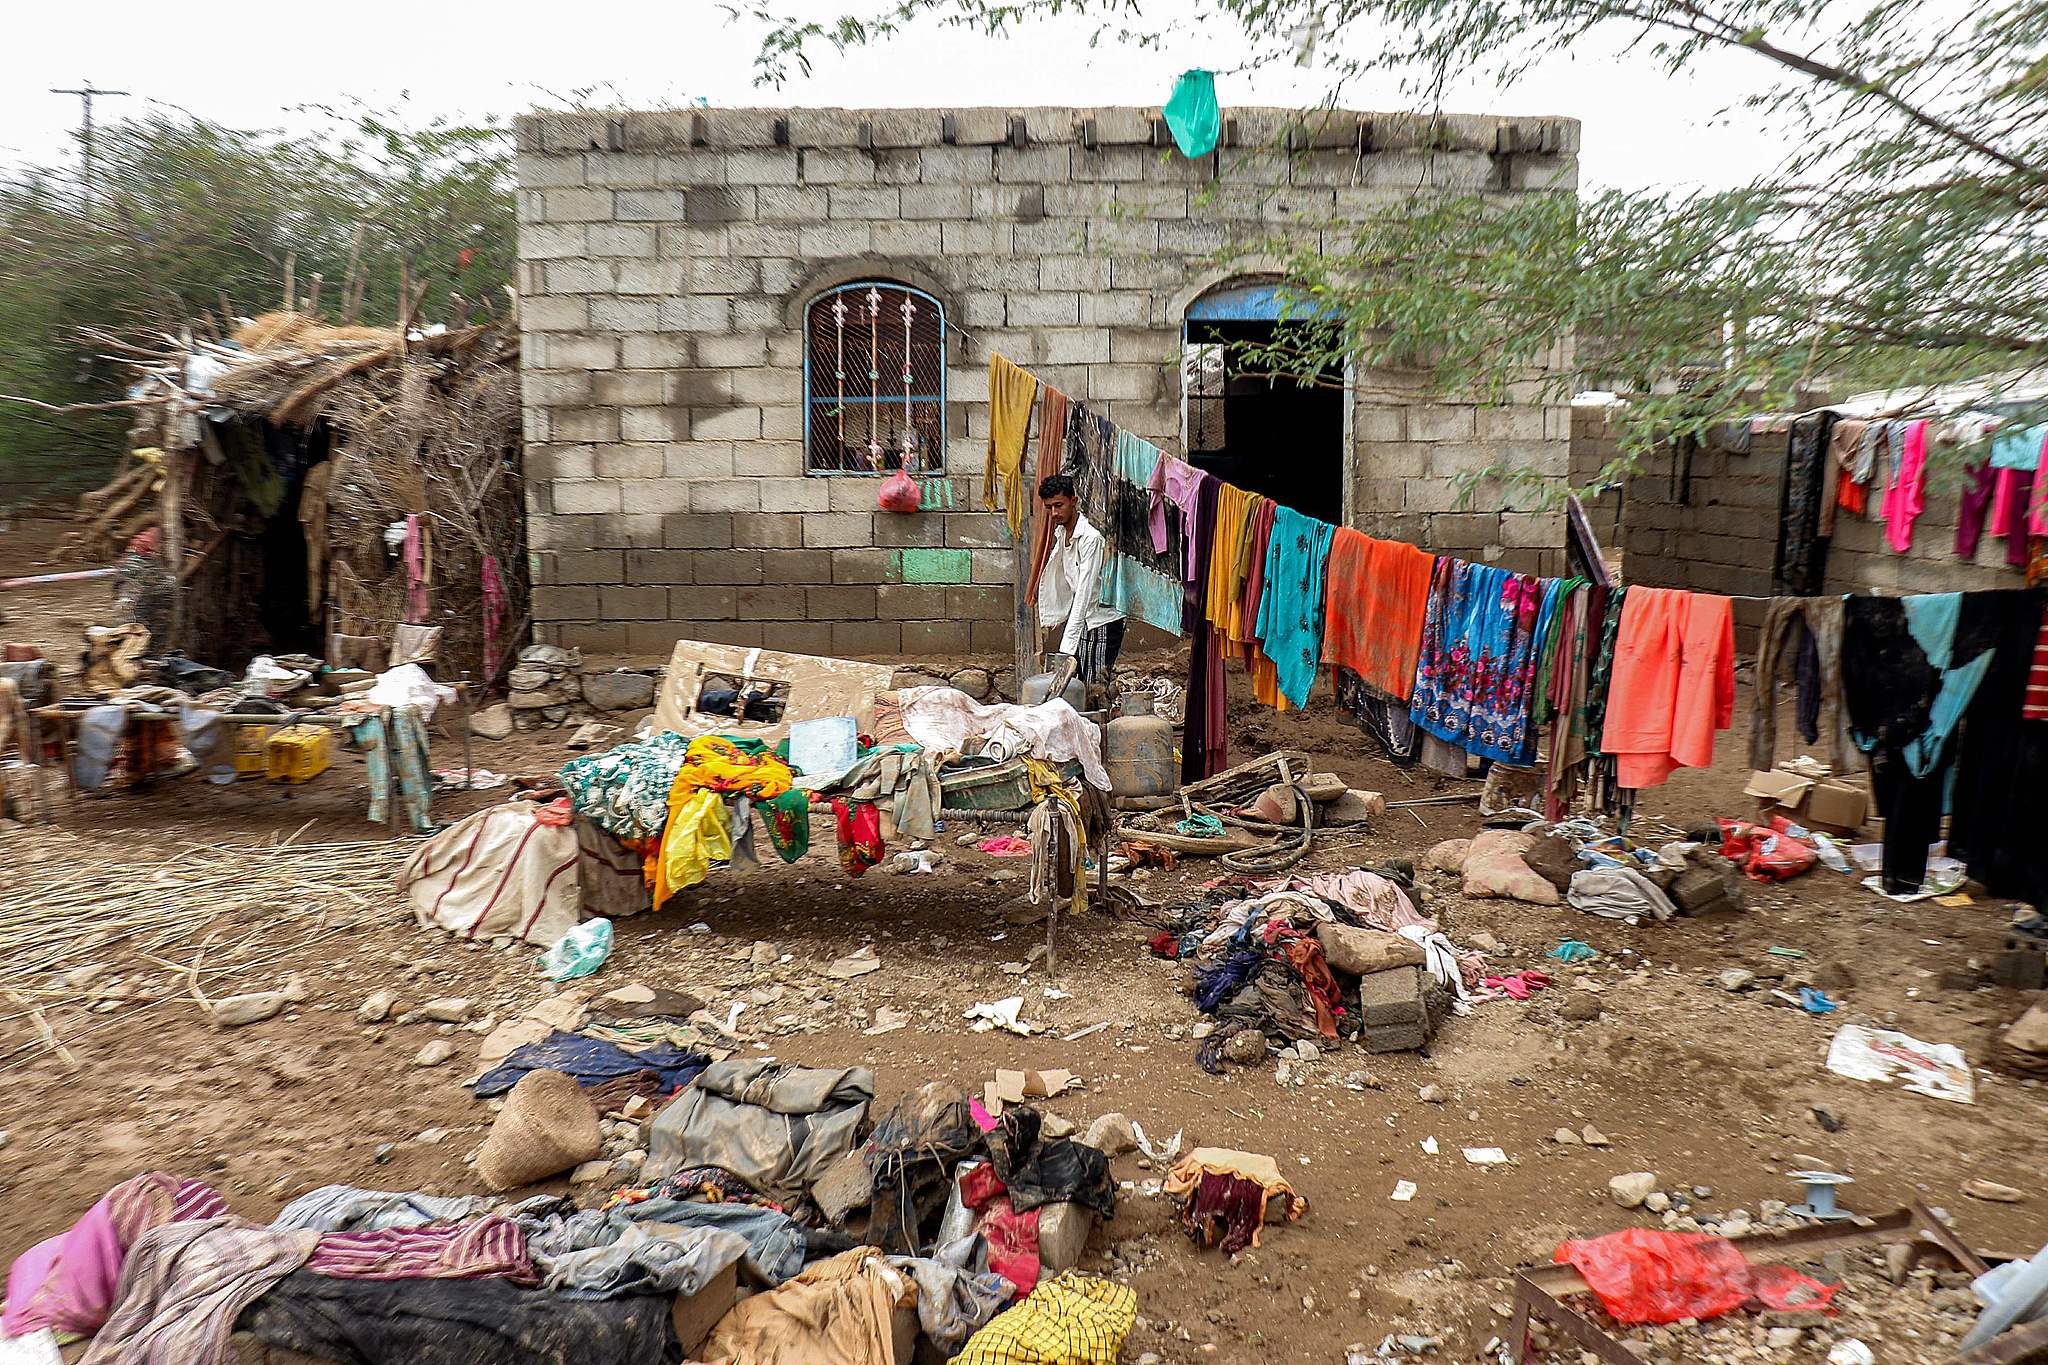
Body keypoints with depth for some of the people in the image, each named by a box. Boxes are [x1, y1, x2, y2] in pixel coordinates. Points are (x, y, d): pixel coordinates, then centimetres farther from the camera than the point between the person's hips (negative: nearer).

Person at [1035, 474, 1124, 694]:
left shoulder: (1091, 538, -22)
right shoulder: (1060, 533, 6)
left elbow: (1084, 595, -28)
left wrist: (1067, 649, -33)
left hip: (1102, 622, -8)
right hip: (1081, 621, 8)